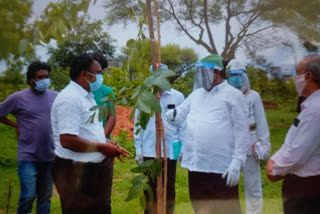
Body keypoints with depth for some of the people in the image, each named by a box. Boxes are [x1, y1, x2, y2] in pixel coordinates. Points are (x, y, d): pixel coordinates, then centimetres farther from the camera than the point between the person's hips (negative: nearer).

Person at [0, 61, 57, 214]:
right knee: (28, 195, -8)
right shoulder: (17, 98, -7)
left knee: (45, 196, 13)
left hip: (50, 156, 3)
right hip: (28, 157, -3)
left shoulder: (56, 97, 1)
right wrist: (16, 125, -2)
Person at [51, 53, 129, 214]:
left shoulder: (87, 97, 13)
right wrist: (101, 147, -19)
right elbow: (67, 140, -29)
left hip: (93, 168, 10)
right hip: (75, 171, -10)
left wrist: (107, 143, 5)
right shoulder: (70, 99, -20)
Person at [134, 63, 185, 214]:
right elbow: (137, 124, 4)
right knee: (150, 189, 10)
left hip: (170, 150, 0)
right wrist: (138, 149, 2)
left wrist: (183, 147, -2)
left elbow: (182, 124, 2)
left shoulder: (177, 96, 0)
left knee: (169, 188, 12)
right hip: (149, 151, 1)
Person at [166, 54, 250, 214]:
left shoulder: (233, 95, -5)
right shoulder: (196, 94, 13)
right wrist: (171, 115, -12)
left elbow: (241, 131, -8)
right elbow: (177, 115, 13)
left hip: (222, 166, -6)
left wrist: (237, 161, -15)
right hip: (196, 165, 6)